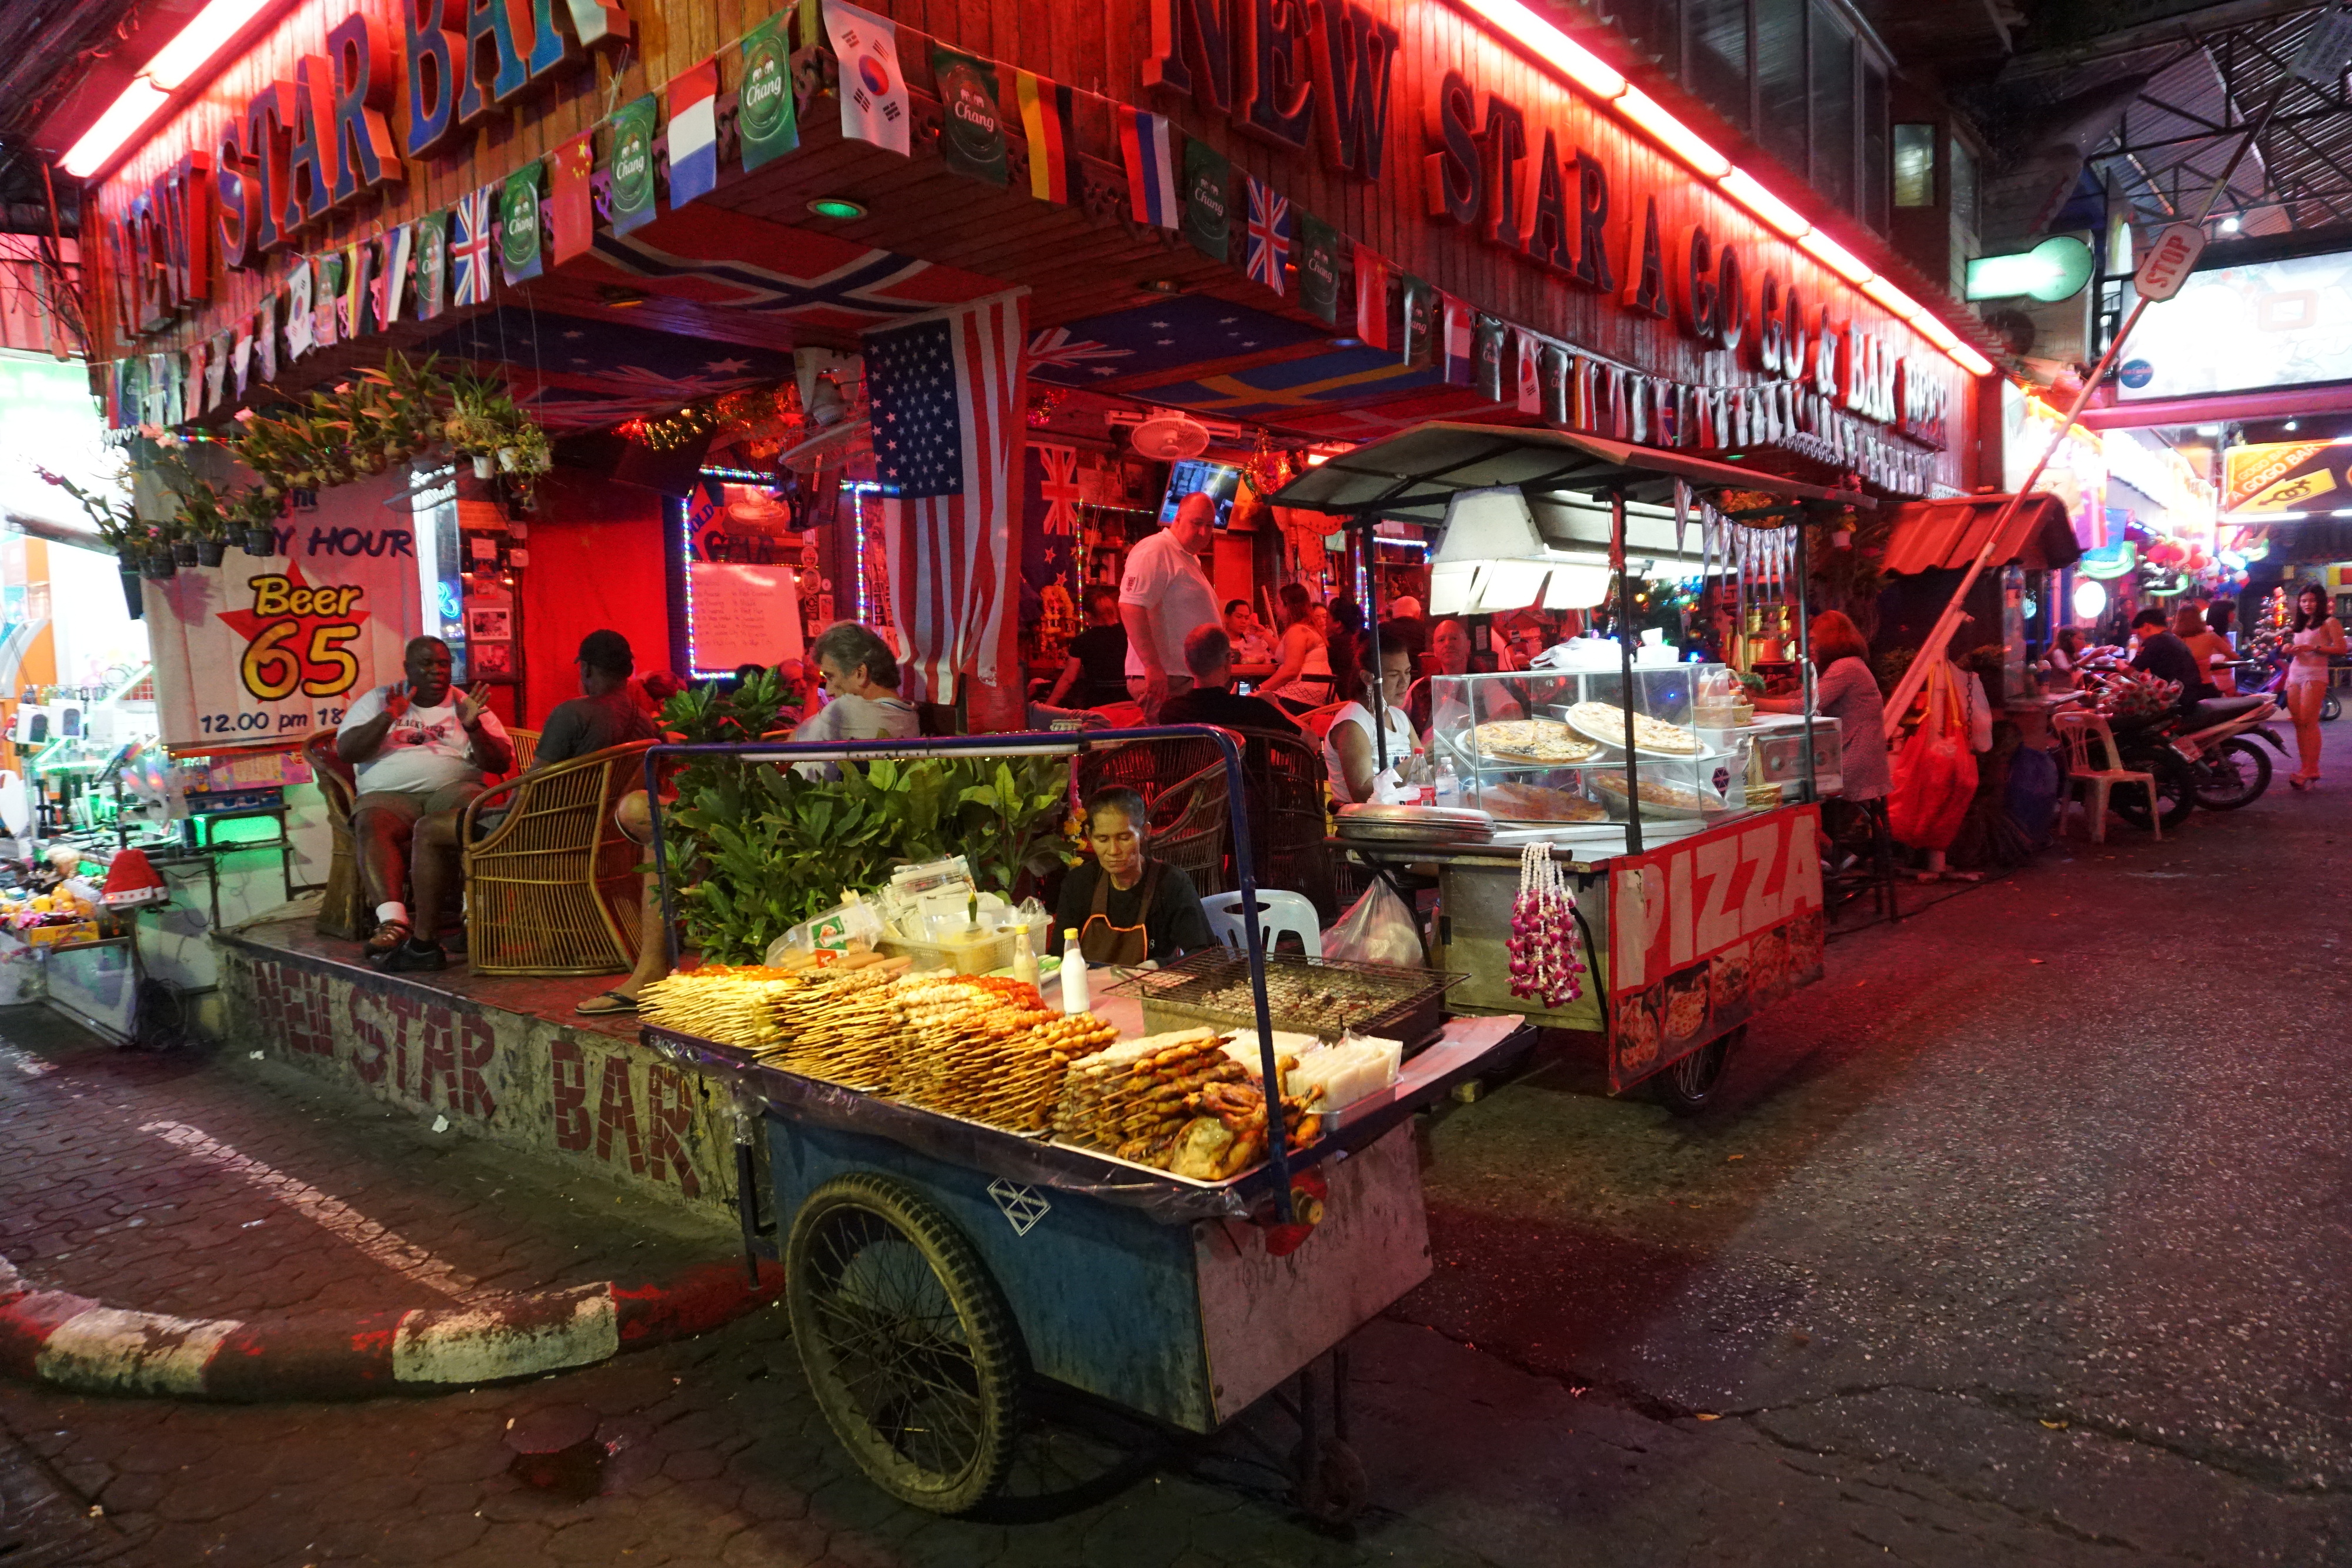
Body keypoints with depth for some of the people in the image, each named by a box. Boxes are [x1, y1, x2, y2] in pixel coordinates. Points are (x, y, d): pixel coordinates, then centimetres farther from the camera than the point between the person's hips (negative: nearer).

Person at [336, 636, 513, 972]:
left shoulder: (467, 705, 17)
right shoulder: (378, 700, 18)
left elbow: (502, 763, 9)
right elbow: (346, 751, 5)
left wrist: (474, 728, -8)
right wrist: (388, 718, -8)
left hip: (452, 790, -1)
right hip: (388, 793, 1)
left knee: (433, 831, -36)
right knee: (372, 827, -35)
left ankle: (422, 939, -40)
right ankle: (392, 920, -51)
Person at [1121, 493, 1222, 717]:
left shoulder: (1191, 559, 23)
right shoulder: (1154, 551, -10)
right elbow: (1131, 608, -22)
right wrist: (1152, 666, -27)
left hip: (1191, 679, 10)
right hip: (1165, 681, -10)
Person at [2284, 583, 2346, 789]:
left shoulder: (2329, 622, 0)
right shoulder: (2300, 625, 21)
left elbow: (2341, 649, -9)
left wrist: (2314, 648, -19)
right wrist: (2291, 650, 6)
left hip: (2314, 676, -7)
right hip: (2294, 675, 7)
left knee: (2309, 722, -12)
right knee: (2298, 723, 3)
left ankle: (2310, 770, -11)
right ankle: (2306, 768, 6)